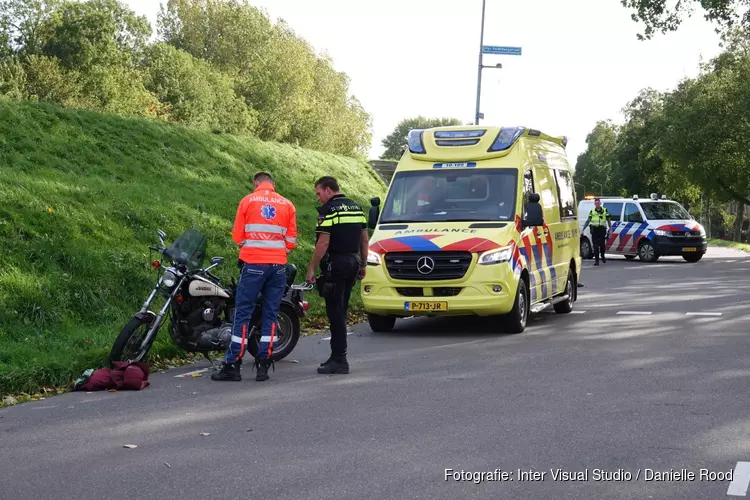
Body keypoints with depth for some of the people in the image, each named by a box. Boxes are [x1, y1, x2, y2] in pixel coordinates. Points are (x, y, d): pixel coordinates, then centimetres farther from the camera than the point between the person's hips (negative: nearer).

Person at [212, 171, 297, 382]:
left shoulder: (247, 201, 2)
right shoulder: (288, 205, 7)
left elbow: (237, 236, 2)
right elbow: (291, 241, 6)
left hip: (253, 264, -2)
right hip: (278, 266, 2)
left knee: (243, 313, 2)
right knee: (271, 314, 8)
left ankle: (232, 365, 2)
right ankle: (263, 366, 7)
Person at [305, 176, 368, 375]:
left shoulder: (328, 210, -11)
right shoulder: (356, 207, 14)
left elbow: (323, 242, -17)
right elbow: (364, 239, 17)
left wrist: (312, 267, -12)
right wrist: (363, 264, 22)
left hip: (335, 264, -8)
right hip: (352, 262, 8)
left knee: (335, 312, -5)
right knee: (341, 310, 14)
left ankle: (339, 360, -6)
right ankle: (337, 355, 18)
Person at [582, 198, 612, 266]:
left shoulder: (605, 210, 8)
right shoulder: (592, 211, 9)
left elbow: (609, 220, 12)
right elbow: (588, 221, 10)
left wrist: (610, 229, 5)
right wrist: (583, 229, 4)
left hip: (602, 229, -1)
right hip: (594, 229, 1)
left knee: (602, 245, -1)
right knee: (595, 246, -3)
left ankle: (603, 256, 27)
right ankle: (596, 260, 1)